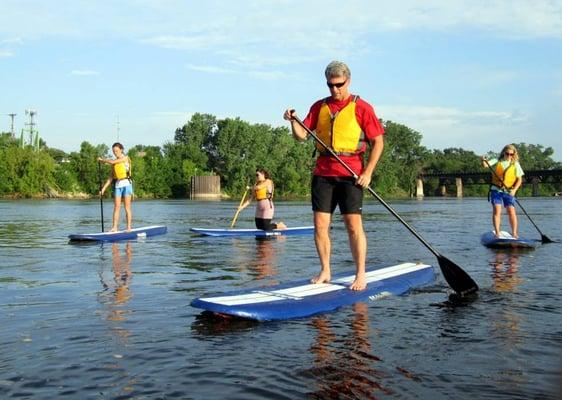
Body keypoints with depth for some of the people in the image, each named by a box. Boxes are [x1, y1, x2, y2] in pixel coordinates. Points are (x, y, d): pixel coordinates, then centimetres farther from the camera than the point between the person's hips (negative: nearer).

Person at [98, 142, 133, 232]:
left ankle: (129, 227, -1)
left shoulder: (126, 158, -1)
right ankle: (114, 227, -3)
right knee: (116, 207, -1)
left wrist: (102, 160, 3)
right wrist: (103, 188, 7)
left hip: (126, 183, -5)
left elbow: (112, 162, -13)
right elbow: (111, 177, 13)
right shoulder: (114, 162, 15)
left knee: (127, 207, -3)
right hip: (117, 185, 5)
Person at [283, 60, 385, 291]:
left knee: (353, 225, -6)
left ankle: (360, 275, 5)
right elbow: (301, 135, 8)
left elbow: (378, 142, 0)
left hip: (351, 174, -4)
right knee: (320, 225, 3)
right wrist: (293, 122, -12)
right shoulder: (319, 107, 13)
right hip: (323, 173, 4)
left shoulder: (361, 108, 1)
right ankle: (325, 272, 17)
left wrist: (368, 172, -9)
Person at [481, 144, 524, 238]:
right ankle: (497, 232, -3)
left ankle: (514, 233, 5)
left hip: (509, 191, 0)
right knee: (497, 211, -8)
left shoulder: (515, 164, 6)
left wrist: (514, 190, -11)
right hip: (496, 190, 0)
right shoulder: (496, 162, 5)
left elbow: (519, 179, 3)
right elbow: (485, 165, -9)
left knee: (511, 212, -5)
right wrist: (483, 160, -33)